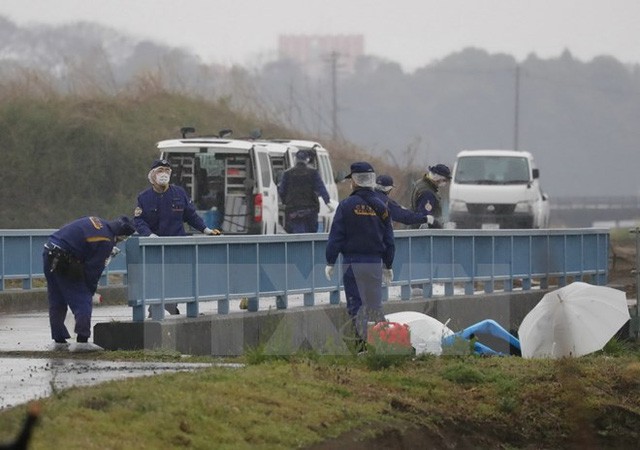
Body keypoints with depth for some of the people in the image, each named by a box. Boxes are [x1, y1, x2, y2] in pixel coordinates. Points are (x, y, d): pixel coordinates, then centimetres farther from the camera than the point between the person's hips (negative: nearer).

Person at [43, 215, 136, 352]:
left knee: (57, 302, 14)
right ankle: (82, 340, -10)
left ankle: (59, 341, 19)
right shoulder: (106, 241, -11)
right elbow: (94, 268, -8)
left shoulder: (97, 222, 13)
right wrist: (92, 290, 3)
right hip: (64, 261, -9)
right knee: (82, 301, -3)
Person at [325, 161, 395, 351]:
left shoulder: (346, 206, -6)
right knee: (375, 305, 9)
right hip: (375, 262, 4)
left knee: (355, 304, -1)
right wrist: (388, 266, 21)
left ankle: (363, 338, -11)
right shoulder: (380, 207, 8)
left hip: (352, 262, -4)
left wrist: (330, 262, 0)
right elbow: (389, 240, 13)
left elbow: (336, 236, -7)